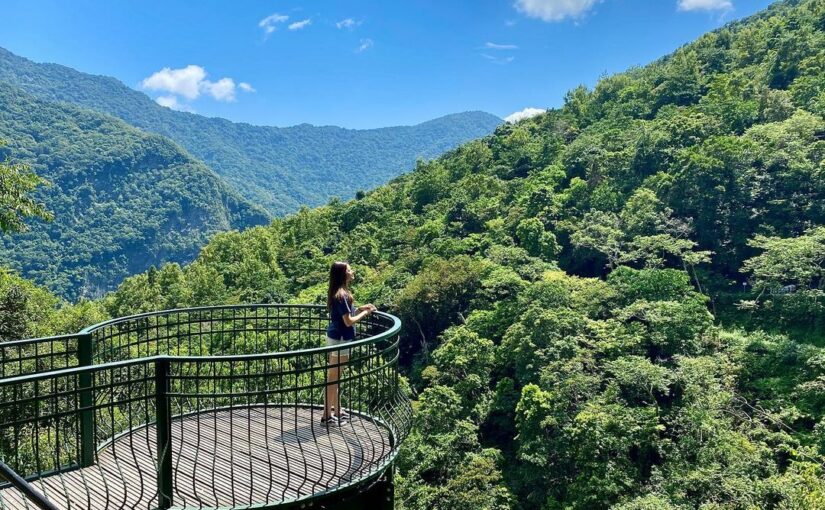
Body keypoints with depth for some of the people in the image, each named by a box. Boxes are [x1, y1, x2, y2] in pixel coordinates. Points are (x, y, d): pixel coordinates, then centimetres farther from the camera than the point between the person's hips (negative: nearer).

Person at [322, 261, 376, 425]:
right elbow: (348, 321, -21)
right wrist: (365, 313, -8)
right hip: (340, 339, -10)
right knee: (333, 378, -1)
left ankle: (336, 409, 30)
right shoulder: (341, 295, -21)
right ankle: (327, 415, 7)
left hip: (335, 337, 10)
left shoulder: (338, 293, 8)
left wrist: (360, 309, 9)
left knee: (336, 377, 18)